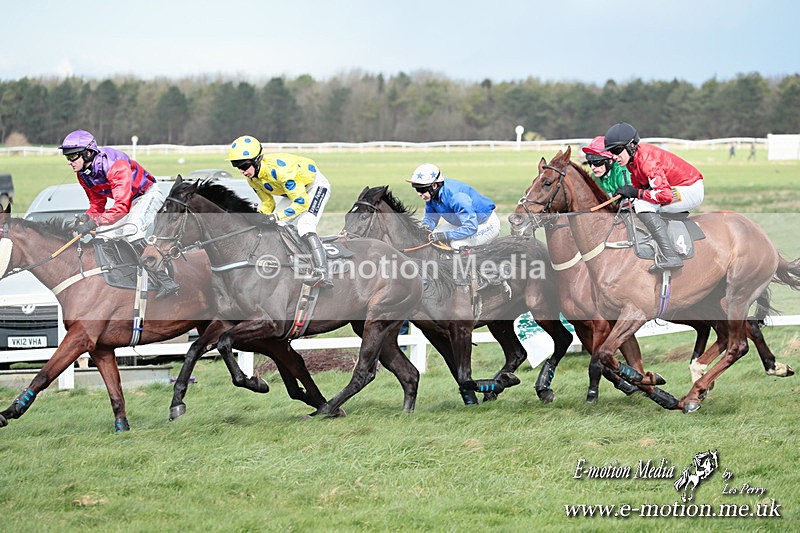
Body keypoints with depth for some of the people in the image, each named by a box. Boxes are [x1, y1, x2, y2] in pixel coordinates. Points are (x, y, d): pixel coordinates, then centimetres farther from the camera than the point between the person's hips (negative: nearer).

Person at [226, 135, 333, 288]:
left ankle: (323, 273, -38)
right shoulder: (252, 178, -9)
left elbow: (302, 202, -34)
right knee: (273, 227, 3)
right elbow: (268, 202, 3)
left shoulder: (278, 169, -37)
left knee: (305, 225, -30)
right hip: (295, 191, 10)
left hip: (316, 185, -10)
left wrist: (276, 217, -37)